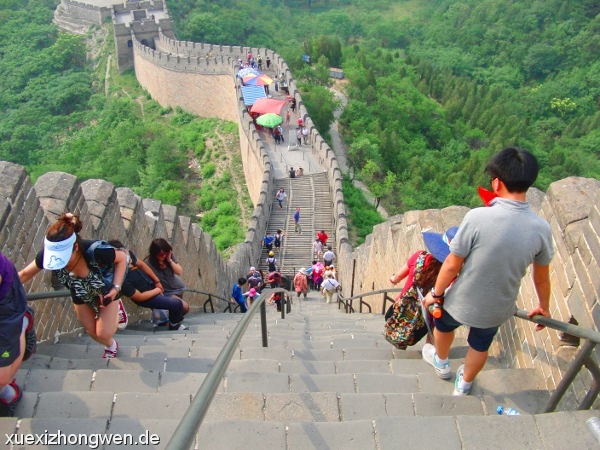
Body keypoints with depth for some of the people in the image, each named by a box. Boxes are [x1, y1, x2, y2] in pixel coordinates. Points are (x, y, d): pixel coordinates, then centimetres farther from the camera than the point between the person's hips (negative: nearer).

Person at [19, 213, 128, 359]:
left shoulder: (96, 251, -45)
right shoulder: (49, 253, -33)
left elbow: (122, 258, -25)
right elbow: (24, 275, -15)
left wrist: (116, 288, -31)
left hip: (106, 291, -3)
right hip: (80, 294, 4)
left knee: (103, 333, -3)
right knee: (92, 332, 14)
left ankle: (116, 308, 29)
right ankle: (111, 346, 48)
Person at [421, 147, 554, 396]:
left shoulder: (478, 218, -30)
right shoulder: (541, 228, -17)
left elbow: (452, 265, -21)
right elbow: (542, 278, -1)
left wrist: (436, 293, -3)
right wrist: (543, 307, 19)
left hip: (462, 302, -3)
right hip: (497, 310, 3)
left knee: (444, 324, 32)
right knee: (480, 347, 31)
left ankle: (441, 364, 59)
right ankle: (464, 384, 56)